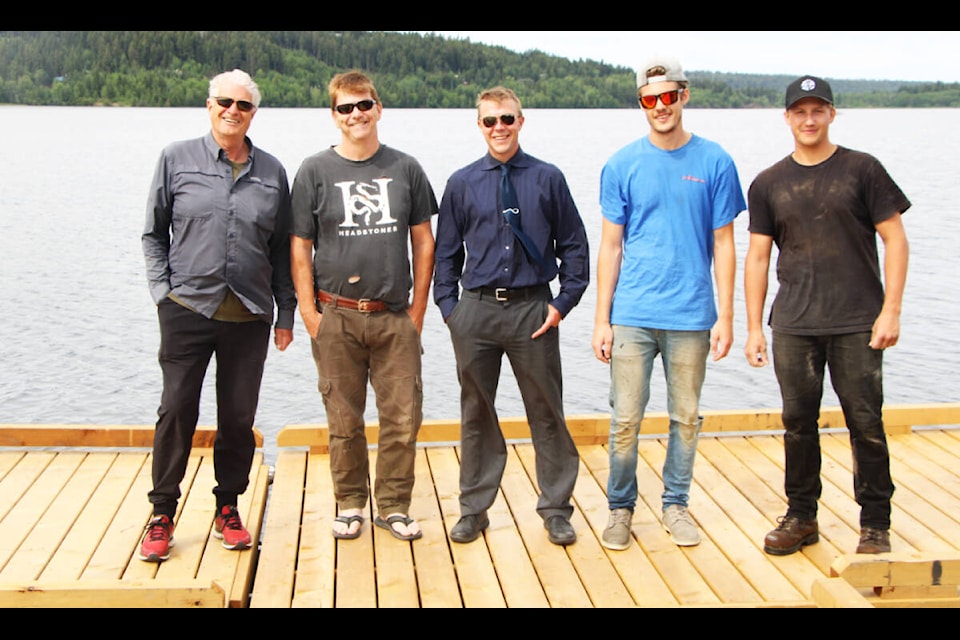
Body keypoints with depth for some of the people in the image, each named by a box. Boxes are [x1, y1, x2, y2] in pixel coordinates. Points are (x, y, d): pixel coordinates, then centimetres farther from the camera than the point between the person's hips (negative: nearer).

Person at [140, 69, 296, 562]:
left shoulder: (271, 171, 9)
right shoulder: (178, 159, 4)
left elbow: (282, 248, 12)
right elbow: (154, 232, 9)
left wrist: (286, 313, 10)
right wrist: (162, 289, -3)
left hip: (249, 316, 2)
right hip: (187, 309, -2)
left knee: (239, 418, 6)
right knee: (176, 411, -2)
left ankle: (227, 509, 23)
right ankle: (162, 514, 12)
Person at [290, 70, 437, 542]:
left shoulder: (405, 168, 7)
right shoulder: (315, 171, 2)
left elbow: (423, 242, 10)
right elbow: (299, 249, 2)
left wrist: (419, 309, 5)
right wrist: (309, 313, -4)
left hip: (395, 317, 1)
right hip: (336, 317, -1)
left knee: (403, 418, 2)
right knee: (344, 420, 6)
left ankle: (393, 505, 17)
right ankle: (350, 504, 22)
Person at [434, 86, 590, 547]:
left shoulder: (548, 179, 3)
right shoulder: (461, 184, 6)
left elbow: (574, 245, 6)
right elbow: (446, 251, 11)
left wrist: (563, 302, -3)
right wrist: (449, 307, 1)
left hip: (533, 309, -1)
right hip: (475, 310, 1)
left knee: (546, 412, 6)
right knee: (476, 414, 10)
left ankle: (556, 509, 20)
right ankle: (473, 509, 24)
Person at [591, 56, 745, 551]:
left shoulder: (714, 162, 1)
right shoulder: (621, 166, 2)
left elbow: (723, 244, 5)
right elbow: (610, 246, 4)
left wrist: (725, 316, 0)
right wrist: (601, 319, 0)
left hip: (692, 316, 1)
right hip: (632, 315, 0)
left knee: (686, 418, 10)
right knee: (625, 419, 2)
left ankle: (676, 505, 27)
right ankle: (620, 507, 19)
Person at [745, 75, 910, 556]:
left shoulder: (862, 170, 2)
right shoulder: (769, 184, 9)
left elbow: (894, 240, 1)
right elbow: (758, 256, 10)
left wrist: (891, 310, -7)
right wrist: (754, 327, 5)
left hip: (857, 324, -2)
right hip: (793, 326, 2)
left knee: (866, 423, 0)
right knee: (798, 422, 8)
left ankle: (875, 524, 13)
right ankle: (801, 517, 22)